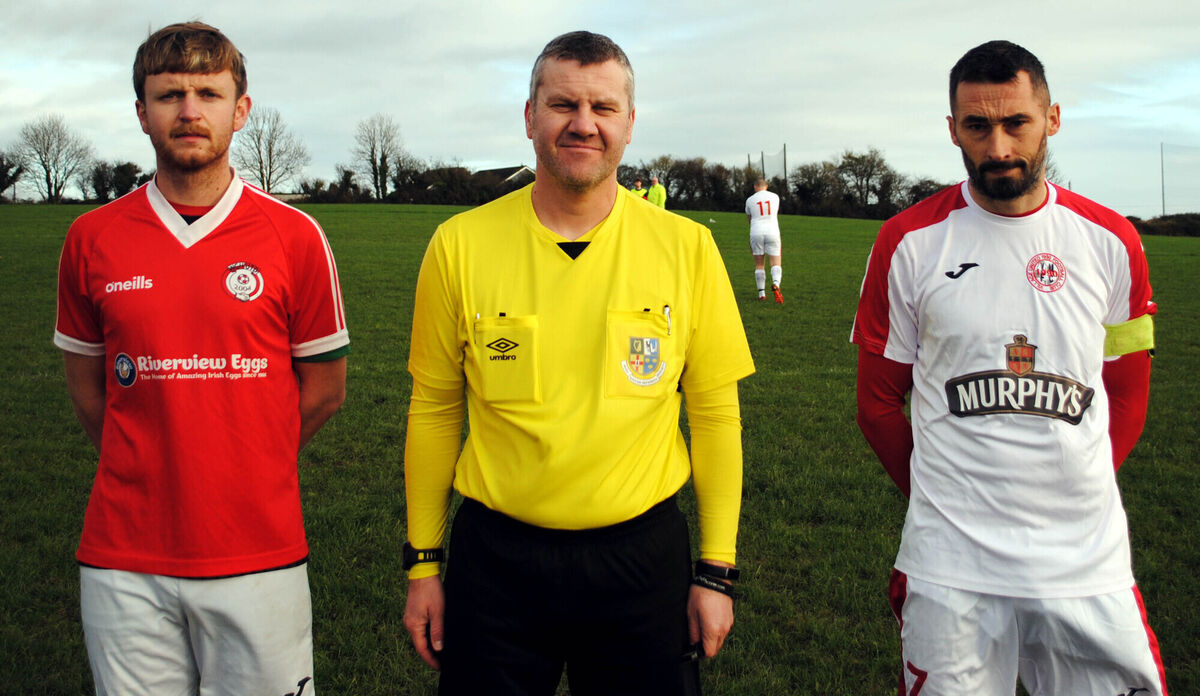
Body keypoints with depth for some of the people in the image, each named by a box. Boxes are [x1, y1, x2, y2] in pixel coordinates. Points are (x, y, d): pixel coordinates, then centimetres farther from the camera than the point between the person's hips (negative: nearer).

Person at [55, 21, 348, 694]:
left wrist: (245, 473, 8)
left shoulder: (295, 236, -2)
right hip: (123, 561, 2)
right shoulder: (92, 239, 3)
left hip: (259, 556, -1)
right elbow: (85, 385, 14)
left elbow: (325, 388, 5)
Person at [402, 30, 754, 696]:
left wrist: (716, 571, 1)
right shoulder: (459, 246, -5)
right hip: (495, 558, 0)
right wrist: (423, 563, 5)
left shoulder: (686, 248, -4)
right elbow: (434, 410, 3)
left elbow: (715, 414, 1)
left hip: (643, 556, 0)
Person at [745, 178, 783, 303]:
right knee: (776, 264, 0)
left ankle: (761, 293, 11)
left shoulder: (750, 200, 5)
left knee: (759, 265, 11)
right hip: (772, 232, 0)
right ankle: (775, 285, -27)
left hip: (756, 233, 0)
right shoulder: (775, 197, 8)